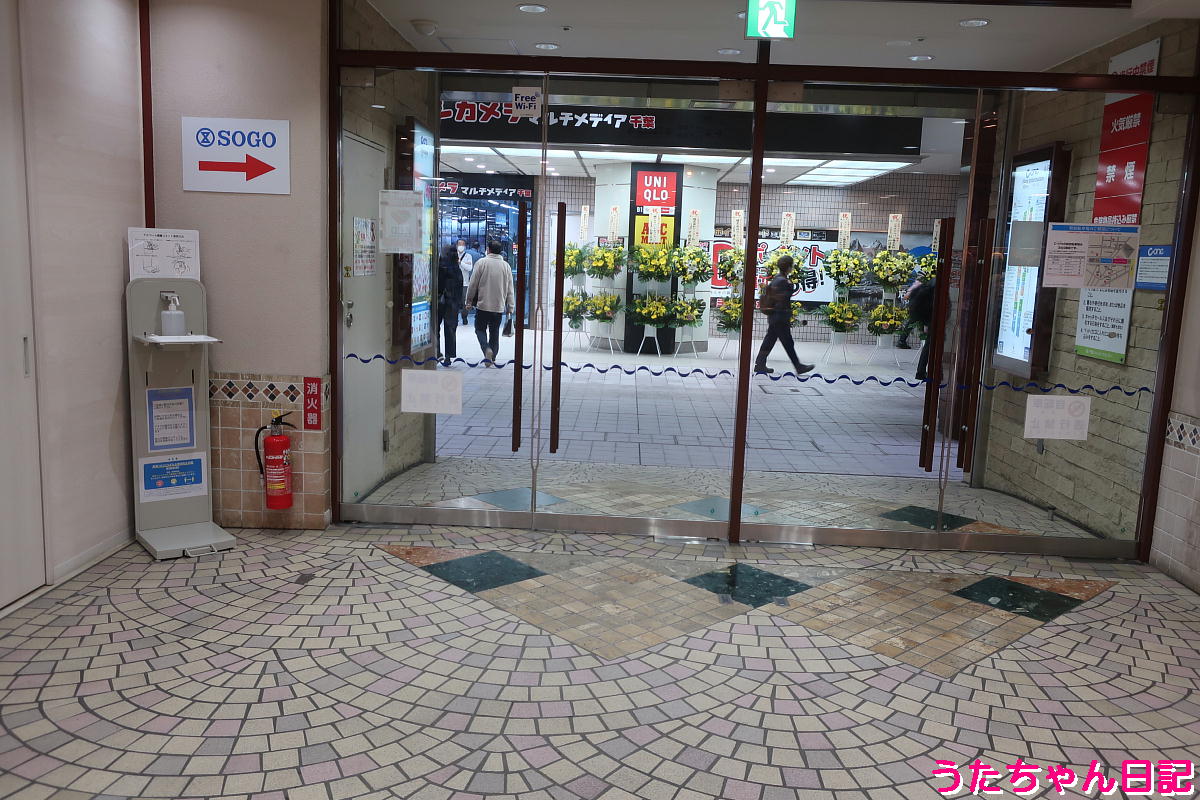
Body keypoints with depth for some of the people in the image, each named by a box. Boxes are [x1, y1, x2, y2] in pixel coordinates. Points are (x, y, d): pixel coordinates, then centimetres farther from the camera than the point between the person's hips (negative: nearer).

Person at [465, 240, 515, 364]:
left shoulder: (481, 263, -6)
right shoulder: (506, 265, 4)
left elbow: (473, 284, -4)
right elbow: (510, 289, 5)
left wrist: (469, 301, 6)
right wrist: (510, 307, 9)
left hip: (483, 304, -3)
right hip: (499, 306, 3)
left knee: (480, 328, 9)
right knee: (494, 332, 12)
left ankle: (486, 348, -15)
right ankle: (492, 358, 14)